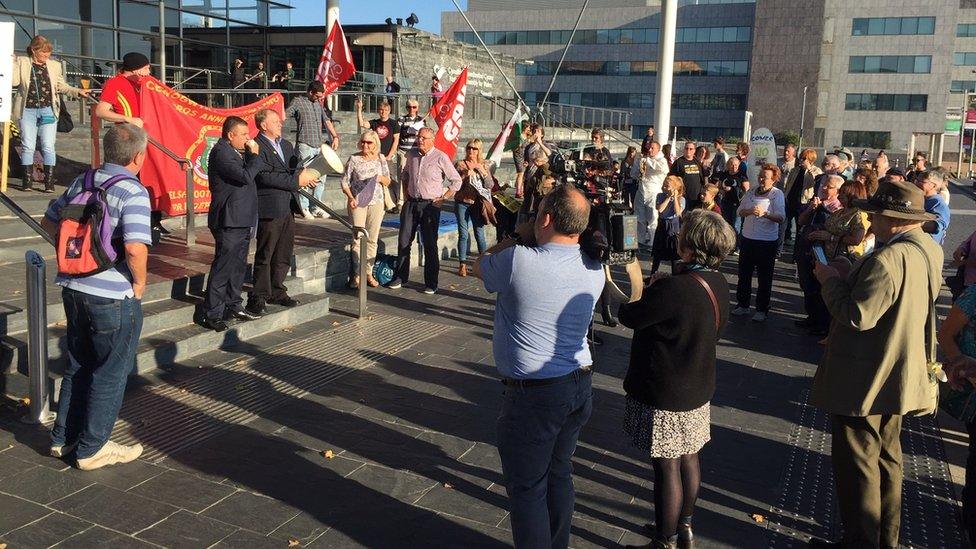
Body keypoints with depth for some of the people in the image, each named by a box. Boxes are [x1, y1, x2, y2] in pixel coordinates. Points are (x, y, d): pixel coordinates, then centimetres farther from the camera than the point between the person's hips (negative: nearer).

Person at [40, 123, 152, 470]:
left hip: (73, 288, 8)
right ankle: (92, 449, 17)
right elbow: (135, 248, -28)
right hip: (113, 296, -8)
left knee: (78, 366, 22)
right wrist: (140, 283, -12)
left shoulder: (82, 181, 7)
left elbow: (49, 222, 16)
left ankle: (63, 438, 33)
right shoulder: (133, 192, -17)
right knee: (111, 374, 8)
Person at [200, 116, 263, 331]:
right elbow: (246, 176, -25)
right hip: (229, 221, -10)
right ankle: (211, 315, 2)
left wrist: (251, 154, 3)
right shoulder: (221, 152, -16)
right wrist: (255, 155, -11)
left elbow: (248, 176, 15)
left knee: (238, 265, 17)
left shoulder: (238, 151, 14)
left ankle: (233, 305, 29)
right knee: (222, 268, -5)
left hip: (242, 220, 10)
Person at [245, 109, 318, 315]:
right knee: (264, 256, -1)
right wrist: (296, 180, -20)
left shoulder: (286, 145, 17)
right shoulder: (257, 147, -10)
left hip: (288, 208, 8)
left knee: (284, 254, 14)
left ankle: (276, 292, 26)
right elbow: (265, 176, -20)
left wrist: (305, 174, -9)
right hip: (269, 209, -8)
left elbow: (296, 167, 15)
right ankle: (258, 298, 7)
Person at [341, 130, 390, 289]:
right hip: (357, 202, -3)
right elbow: (344, 182, -1)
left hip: (376, 202, 3)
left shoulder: (381, 160, 5)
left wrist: (381, 178, -9)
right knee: (358, 238, -6)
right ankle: (356, 275, 1)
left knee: (372, 239, 6)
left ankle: (369, 273, 16)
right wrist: (350, 198, -16)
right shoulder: (354, 159, -3)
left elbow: (388, 182, 13)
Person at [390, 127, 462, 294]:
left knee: (430, 244, -2)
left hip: (430, 205, -5)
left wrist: (443, 197, -7)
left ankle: (431, 284, 6)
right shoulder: (411, 155, 8)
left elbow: (456, 180, -2)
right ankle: (400, 277, 18)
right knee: (404, 241, 6)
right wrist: (405, 192, 16)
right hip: (411, 203, 5)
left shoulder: (440, 158, -7)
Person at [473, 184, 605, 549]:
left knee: (527, 488, 8)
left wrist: (519, 237, 8)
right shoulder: (595, 270, -3)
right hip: (579, 386, 7)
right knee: (559, 474, 22)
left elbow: (480, 265, 0)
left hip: (533, 394, -7)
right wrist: (529, 242, 5)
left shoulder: (518, 261, -22)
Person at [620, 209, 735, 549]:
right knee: (689, 458, 22)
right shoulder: (719, 284, -2)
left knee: (666, 467, 5)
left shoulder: (674, 288, -30)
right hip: (697, 390, 9)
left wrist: (647, 289, 0)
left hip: (664, 394, -8)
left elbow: (629, 317, -19)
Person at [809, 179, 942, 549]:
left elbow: (857, 316, -28)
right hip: (898, 377, 10)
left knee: (856, 463, 3)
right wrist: (849, 275, 2)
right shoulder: (929, 250, 4)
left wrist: (831, 279, -14)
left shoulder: (888, 259, -27)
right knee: (886, 457, 22)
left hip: (866, 380, -10)